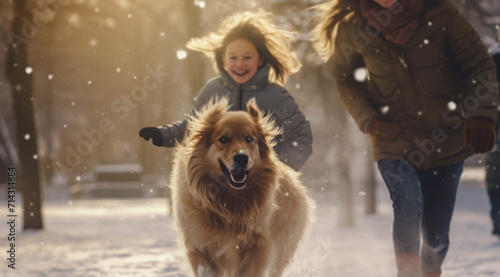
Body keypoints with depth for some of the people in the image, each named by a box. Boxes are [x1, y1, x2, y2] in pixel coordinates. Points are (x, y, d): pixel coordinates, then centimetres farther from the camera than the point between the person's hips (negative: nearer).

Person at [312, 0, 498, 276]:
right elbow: (344, 77, 10)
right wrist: (368, 119, -6)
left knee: (436, 228, 7)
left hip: (445, 138, 0)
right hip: (394, 140, 0)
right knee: (408, 205, -26)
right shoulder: (353, 26, -8)